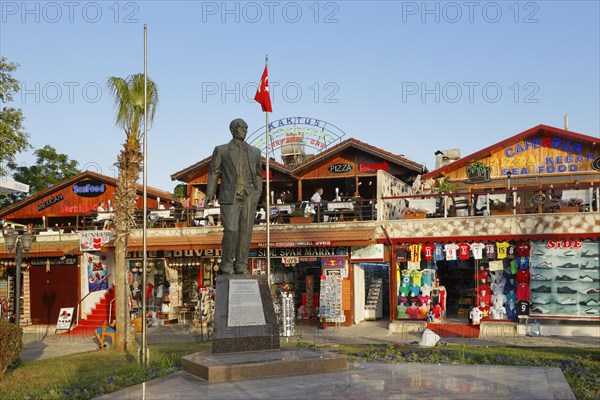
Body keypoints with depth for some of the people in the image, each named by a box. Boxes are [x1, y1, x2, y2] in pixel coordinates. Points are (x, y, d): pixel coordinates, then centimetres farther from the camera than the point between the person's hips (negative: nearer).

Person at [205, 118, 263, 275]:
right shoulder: (221, 150, 5)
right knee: (231, 231, -14)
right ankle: (227, 263, 3)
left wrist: (258, 193, 1)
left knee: (245, 231, -2)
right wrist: (209, 194, -8)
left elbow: (258, 174, 17)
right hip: (229, 197, -2)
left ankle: (241, 266, 7)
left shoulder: (254, 151, 12)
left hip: (248, 197, 3)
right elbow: (214, 173, 4)